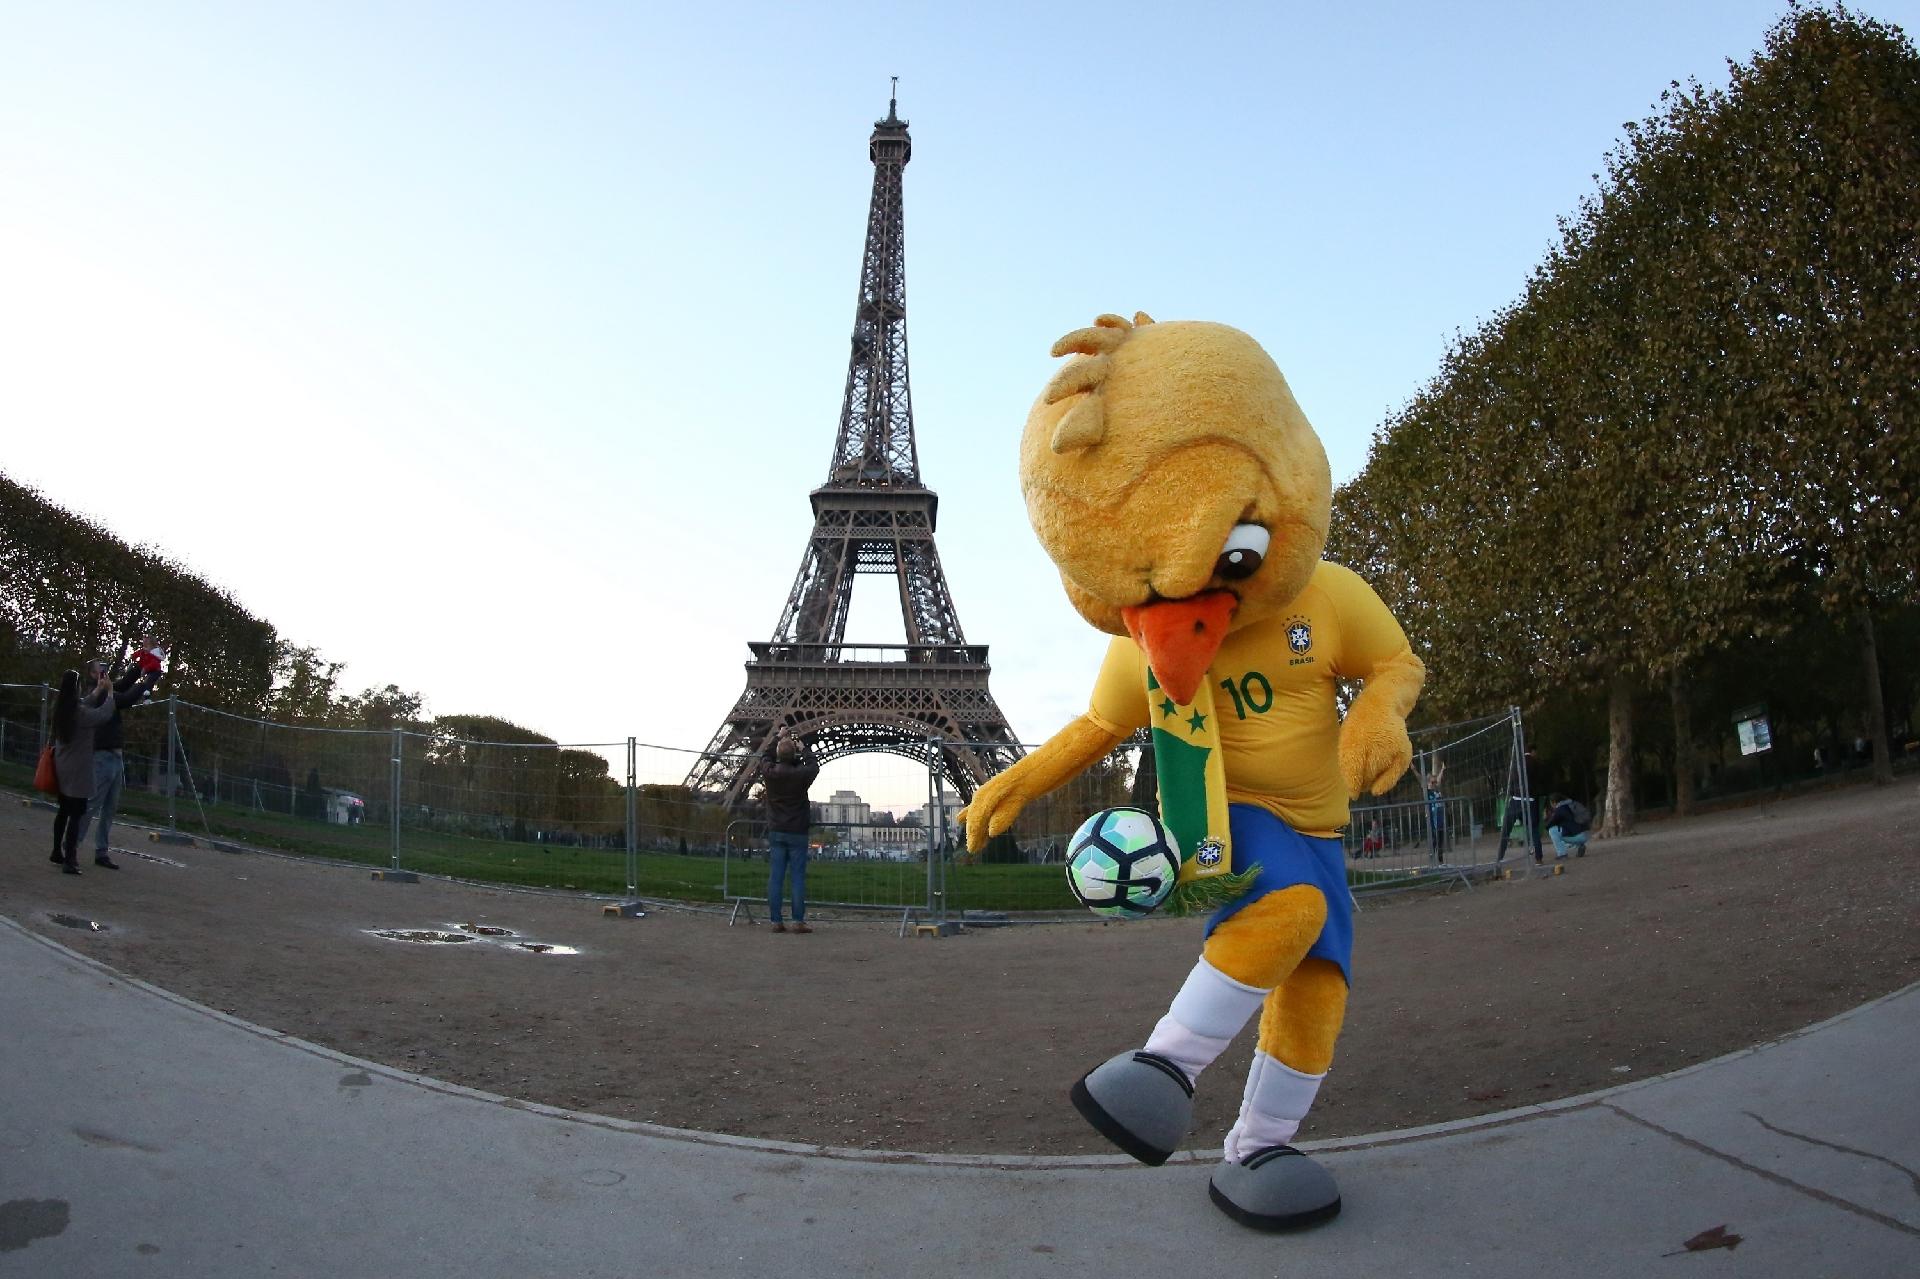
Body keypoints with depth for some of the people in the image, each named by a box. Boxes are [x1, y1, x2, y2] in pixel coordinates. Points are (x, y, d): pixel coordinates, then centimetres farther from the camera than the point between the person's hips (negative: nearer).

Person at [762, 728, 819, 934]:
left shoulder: (770, 773, -4)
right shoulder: (799, 775, -14)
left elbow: (768, 757, 19)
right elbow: (815, 767, 9)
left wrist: (778, 738, 29)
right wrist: (803, 751, 22)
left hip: (776, 832, 3)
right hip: (797, 833, -3)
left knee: (775, 877, 3)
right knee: (798, 877, -1)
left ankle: (776, 921, 3)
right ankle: (799, 921, -2)